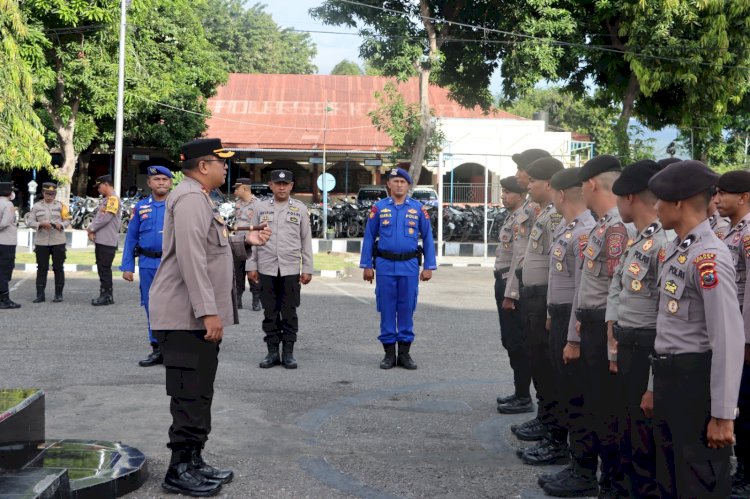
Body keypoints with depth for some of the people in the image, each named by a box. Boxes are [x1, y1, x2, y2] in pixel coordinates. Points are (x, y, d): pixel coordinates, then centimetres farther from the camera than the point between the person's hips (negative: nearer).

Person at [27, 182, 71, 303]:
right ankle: (40, 295, 8)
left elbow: (67, 220, 5)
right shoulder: (36, 206, 6)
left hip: (58, 241, -1)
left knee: (58, 268, 2)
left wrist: (60, 225, -16)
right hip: (41, 242, 1)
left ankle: (58, 294, 9)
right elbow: (30, 222, 2)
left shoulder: (61, 205, 5)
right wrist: (41, 224, -16)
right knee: (41, 268, 3)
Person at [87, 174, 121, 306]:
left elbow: (105, 218, -17)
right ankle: (105, 295, 16)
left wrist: (91, 229, -6)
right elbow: (98, 217, 18)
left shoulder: (113, 199, -10)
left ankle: (107, 296, -4)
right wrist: (92, 231, 1)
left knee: (105, 268, -8)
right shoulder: (105, 200, 21)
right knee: (101, 268, 11)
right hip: (100, 240, 9)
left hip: (108, 241, -9)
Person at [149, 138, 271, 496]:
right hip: (187, 317, -11)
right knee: (190, 395, -5)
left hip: (197, 317, 11)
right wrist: (208, 311, -27)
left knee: (198, 394, 16)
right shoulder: (191, 198, -16)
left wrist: (245, 240, 16)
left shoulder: (199, 198, 19)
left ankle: (193, 461, 25)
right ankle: (180, 470, 2)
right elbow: (190, 257, -25)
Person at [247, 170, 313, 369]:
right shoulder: (260, 207, 6)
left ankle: (288, 352, 11)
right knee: (270, 312, 6)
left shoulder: (300, 209, 5)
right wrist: (251, 266, 3)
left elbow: (306, 241, 5)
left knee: (289, 312, 3)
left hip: (291, 269, -1)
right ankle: (272, 352, 13)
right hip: (266, 269, 1)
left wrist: (307, 269, 2)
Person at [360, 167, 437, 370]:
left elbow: (427, 237, 6)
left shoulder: (418, 208, 5)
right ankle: (389, 353, 12)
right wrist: (366, 266, 2)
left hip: (409, 266, 0)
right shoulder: (379, 208, 4)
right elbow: (369, 237, 5)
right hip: (385, 265, 0)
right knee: (387, 309, 3)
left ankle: (404, 353, 13)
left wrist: (429, 267, 1)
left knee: (407, 309, 4)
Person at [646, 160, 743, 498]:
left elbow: (729, 341, -24)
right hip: (669, 379, 9)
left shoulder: (709, 258, -20)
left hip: (696, 381, -9)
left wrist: (722, 415, -22)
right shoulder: (676, 250, 10)